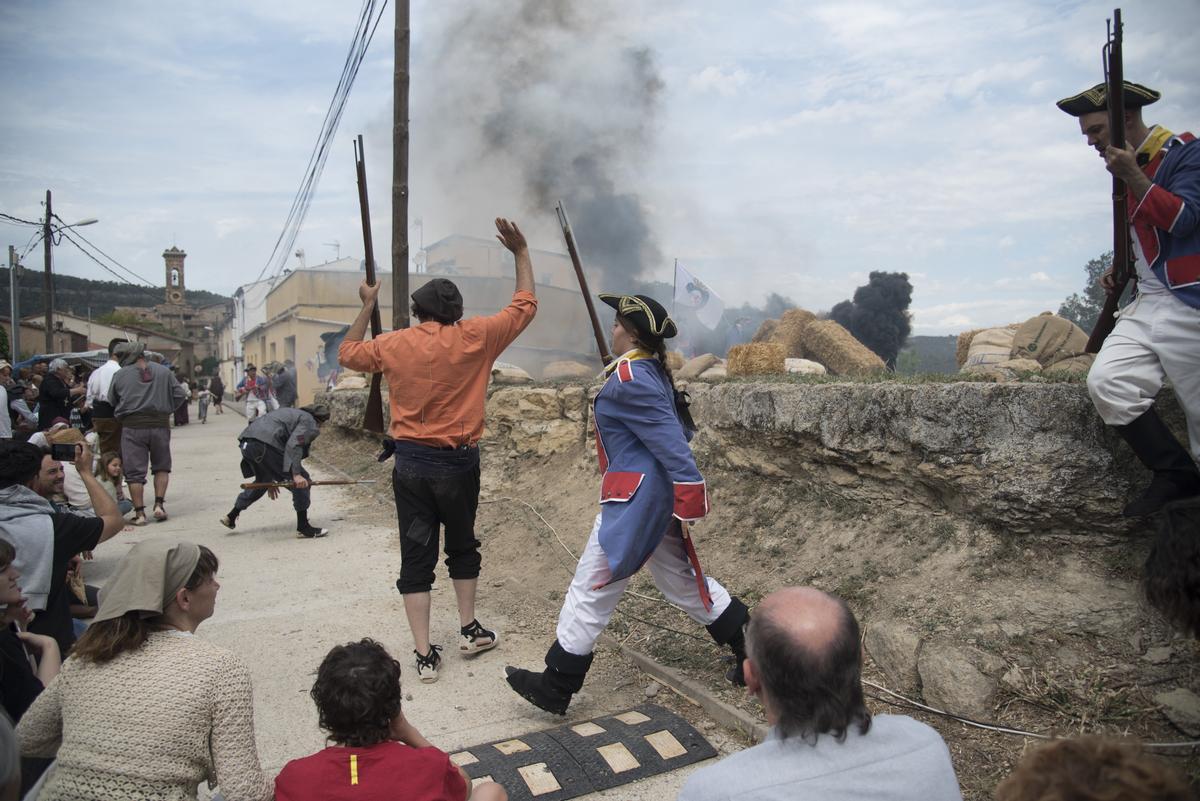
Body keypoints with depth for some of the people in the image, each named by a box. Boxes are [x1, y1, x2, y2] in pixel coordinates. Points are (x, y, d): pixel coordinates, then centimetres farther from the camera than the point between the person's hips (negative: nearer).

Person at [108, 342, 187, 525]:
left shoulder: (120, 375, 0)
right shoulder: (164, 371, 3)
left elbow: (111, 402, 7)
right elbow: (179, 395, 2)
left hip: (132, 427, -1)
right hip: (160, 425, 2)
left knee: (134, 471, 4)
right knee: (161, 467, 16)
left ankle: (139, 513, 4)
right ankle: (159, 504, 6)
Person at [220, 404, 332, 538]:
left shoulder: (293, 414, 32)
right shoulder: (309, 421, 5)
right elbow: (294, 445, -14)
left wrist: (270, 479, 40)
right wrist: (296, 474, -18)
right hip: (264, 445, -10)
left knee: (262, 480, 34)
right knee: (302, 481, -1)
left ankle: (231, 517, 43)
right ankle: (303, 527, 4)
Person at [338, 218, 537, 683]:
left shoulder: (394, 344, 0)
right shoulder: (475, 338, -7)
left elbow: (347, 354, 18)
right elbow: (525, 306, 4)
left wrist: (367, 308, 26)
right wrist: (521, 252, 11)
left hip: (409, 462, 1)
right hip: (458, 462, -1)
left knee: (416, 556, 7)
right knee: (462, 546, 20)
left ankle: (424, 654, 8)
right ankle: (470, 631, 30)